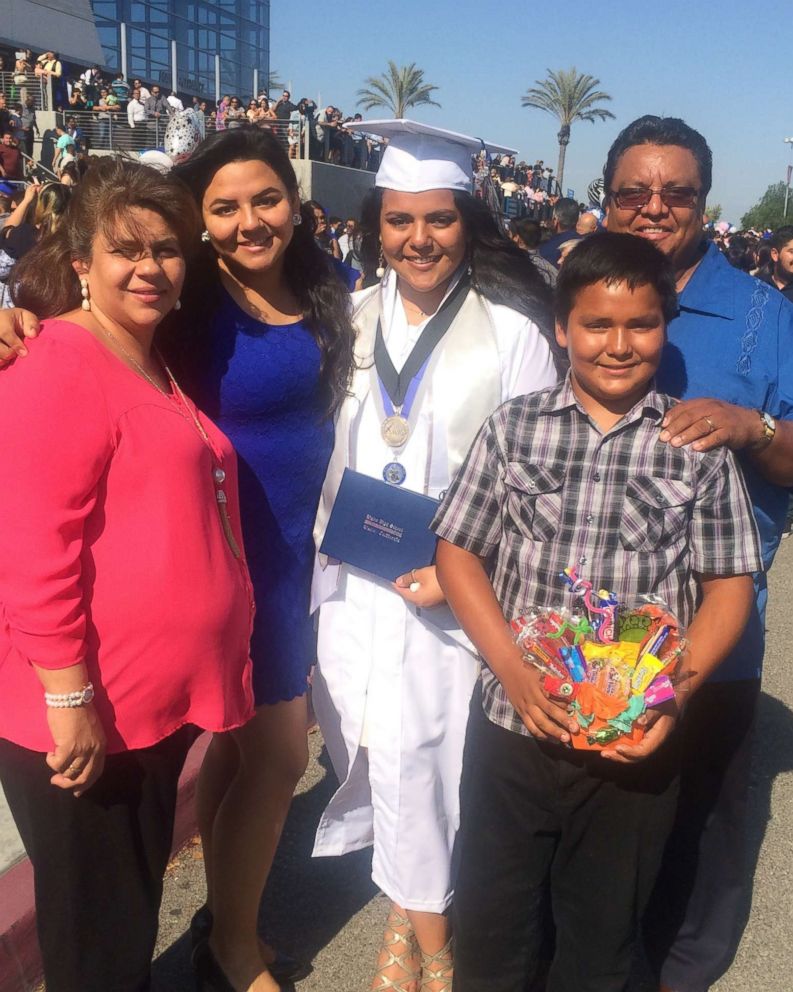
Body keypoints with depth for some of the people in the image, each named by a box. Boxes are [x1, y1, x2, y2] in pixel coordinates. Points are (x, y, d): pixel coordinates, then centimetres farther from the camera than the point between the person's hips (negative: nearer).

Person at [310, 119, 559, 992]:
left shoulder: (512, 328, -6)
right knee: (373, 756, 11)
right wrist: (320, 562, 7)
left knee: (425, 764, 1)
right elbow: (324, 454, 12)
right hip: (354, 586, 4)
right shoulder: (352, 320, 7)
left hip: (458, 595, -4)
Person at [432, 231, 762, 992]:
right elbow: (458, 552, -1)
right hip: (510, 723, 1)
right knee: (488, 930, 17)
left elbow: (729, 586, -1)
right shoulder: (513, 427, -1)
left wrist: (675, 689, -16)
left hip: (636, 741, 0)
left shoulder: (699, 445, -3)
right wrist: (512, 667, -14)